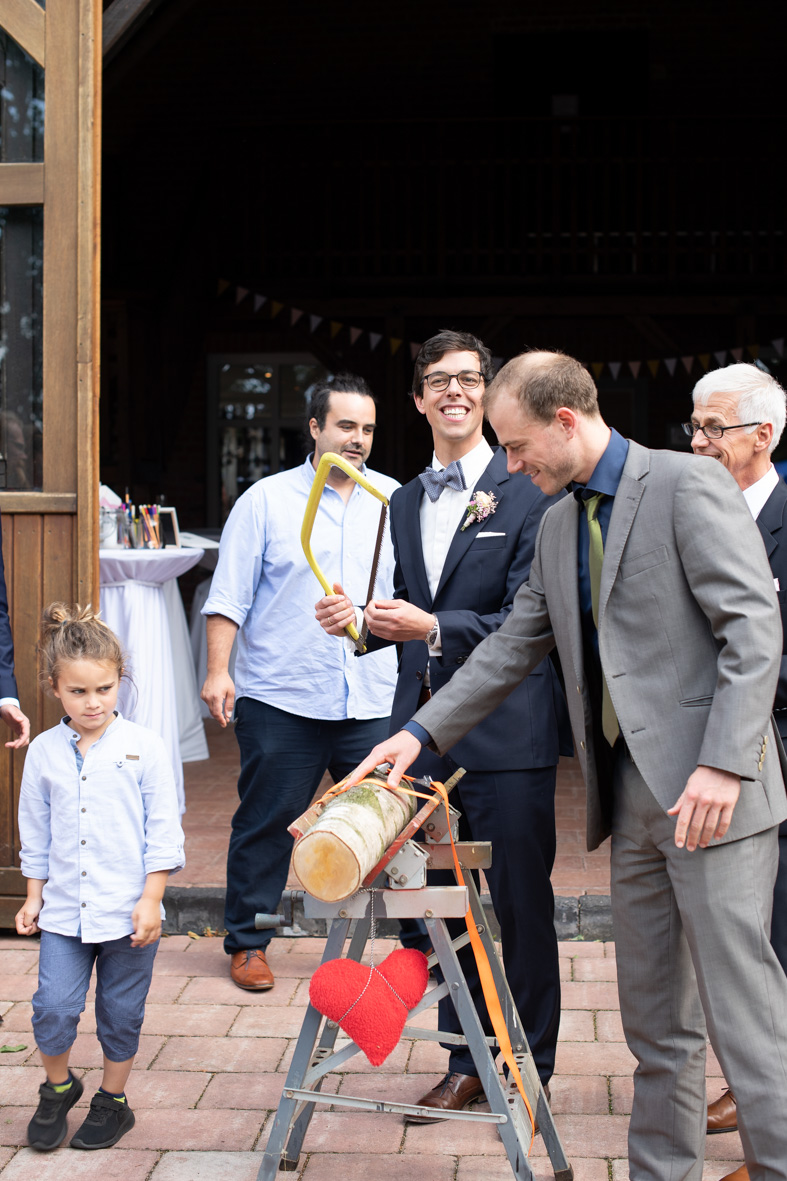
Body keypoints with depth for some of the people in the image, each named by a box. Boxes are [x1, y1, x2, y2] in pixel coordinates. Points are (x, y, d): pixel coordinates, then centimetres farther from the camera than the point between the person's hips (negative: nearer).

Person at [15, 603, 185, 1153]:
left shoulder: (143, 746, -6)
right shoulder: (44, 751, 2)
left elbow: (163, 829, -4)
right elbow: (35, 833, 11)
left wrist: (150, 900, -8)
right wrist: (34, 898, 10)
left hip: (128, 912, -2)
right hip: (64, 909, 2)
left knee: (121, 1014, 10)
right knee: (53, 1007, -4)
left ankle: (113, 1101, 29)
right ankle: (58, 1088, 22)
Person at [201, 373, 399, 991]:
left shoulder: (395, 501, 9)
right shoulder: (267, 500, 2)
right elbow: (229, 596, -1)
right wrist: (218, 671, -10)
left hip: (374, 701, 2)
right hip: (281, 699, -2)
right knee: (266, 825, 6)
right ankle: (248, 941, 22)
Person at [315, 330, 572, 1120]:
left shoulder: (528, 492, -6)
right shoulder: (405, 503, 16)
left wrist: (433, 628, -23)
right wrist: (361, 620, 1)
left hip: (506, 730, -6)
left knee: (520, 904, 4)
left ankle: (529, 1072, 19)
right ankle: (466, 1063, 27)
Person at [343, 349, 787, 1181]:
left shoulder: (689, 487, -8)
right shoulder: (558, 526, 16)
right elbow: (512, 648, 20)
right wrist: (420, 732, 13)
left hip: (709, 792, -7)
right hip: (631, 798, 8)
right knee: (654, 1019, 13)